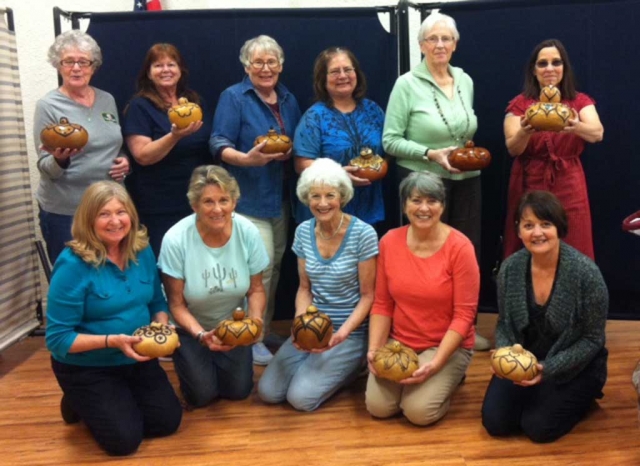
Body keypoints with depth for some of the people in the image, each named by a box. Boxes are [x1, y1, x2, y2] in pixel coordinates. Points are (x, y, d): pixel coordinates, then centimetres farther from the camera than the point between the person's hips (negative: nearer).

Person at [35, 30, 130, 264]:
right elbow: (46, 168, -7)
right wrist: (60, 159, -29)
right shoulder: (48, 105, -7)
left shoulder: (107, 99, 6)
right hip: (65, 212, -4)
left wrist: (124, 160, -4)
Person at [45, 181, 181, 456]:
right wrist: (111, 341, -30)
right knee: (124, 439, -12)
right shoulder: (72, 264, -22)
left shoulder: (143, 251, -5)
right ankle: (79, 403, 18)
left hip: (137, 360, 5)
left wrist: (161, 327, -14)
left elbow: (157, 303, 8)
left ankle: (120, 400, 26)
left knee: (168, 421, -2)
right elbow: (58, 338, -20)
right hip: (86, 367, -5)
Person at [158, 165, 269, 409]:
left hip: (233, 325, 2)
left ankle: (221, 360, 31)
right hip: (190, 327, -2)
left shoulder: (248, 232, -21)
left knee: (238, 390, 0)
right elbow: (176, 304, -17)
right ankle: (192, 363, 25)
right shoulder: (175, 239, -28)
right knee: (202, 395, -7)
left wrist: (255, 318, -28)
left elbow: (256, 289, -8)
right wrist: (201, 335, -32)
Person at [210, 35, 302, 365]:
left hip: (279, 196, 7)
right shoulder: (233, 97, -6)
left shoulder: (288, 99, 13)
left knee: (275, 263, 12)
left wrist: (289, 152, -6)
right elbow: (219, 144, -13)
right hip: (247, 197, -7)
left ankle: (265, 329, 28)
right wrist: (246, 158, -31)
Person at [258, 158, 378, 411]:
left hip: (352, 332, -5)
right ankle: (318, 363, 18)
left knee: (301, 397, -15)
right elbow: (305, 288, 7)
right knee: (268, 391, -5)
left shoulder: (363, 233, -16)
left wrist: (342, 333, -24)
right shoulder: (303, 232, 0)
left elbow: (368, 295, -11)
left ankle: (351, 367, 10)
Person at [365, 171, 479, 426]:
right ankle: (405, 378, 19)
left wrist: (436, 362, -22)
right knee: (378, 406, -13)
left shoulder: (459, 247, -17)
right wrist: (374, 349, -12)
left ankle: (448, 377, 13)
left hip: (447, 345, -3)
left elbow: (464, 314, -15)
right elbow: (382, 304, 1)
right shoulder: (389, 241, -4)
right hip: (399, 342, 3)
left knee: (419, 411, -19)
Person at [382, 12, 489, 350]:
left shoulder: (465, 81, 8)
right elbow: (390, 141, -12)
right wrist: (431, 154, -21)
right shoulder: (407, 84, -9)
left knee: (468, 252, 10)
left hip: (466, 181, 5)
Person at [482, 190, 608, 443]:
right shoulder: (510, 268, -13)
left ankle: (578, 398, 16)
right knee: (494, 422, -8)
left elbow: (592, 339, -16)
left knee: (538, 426, -14)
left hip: (574, 367, -3)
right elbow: (503, 324, 0)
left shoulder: (586, 272, -24)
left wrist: (548, 369, -26)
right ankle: (537, 393, 21)